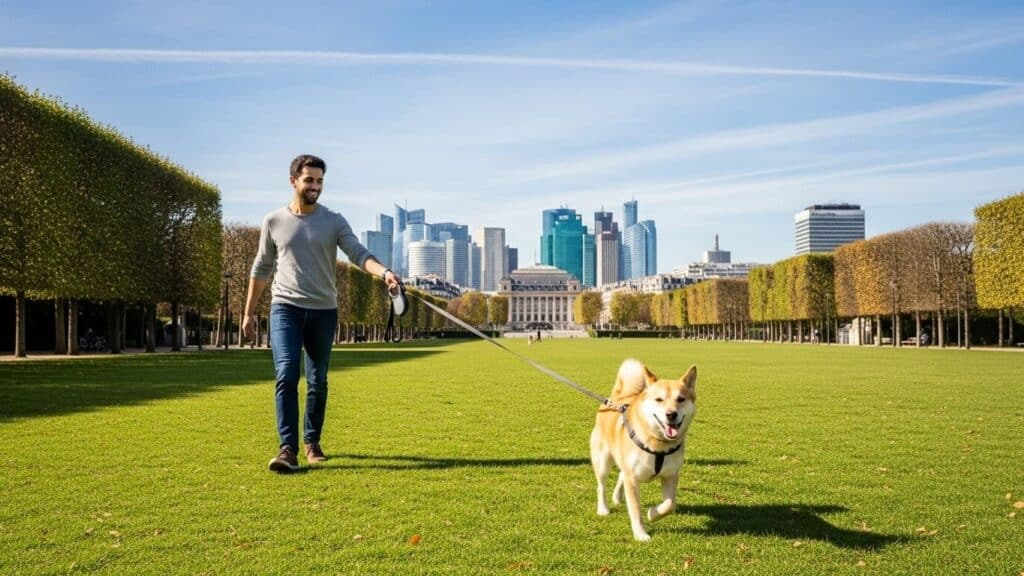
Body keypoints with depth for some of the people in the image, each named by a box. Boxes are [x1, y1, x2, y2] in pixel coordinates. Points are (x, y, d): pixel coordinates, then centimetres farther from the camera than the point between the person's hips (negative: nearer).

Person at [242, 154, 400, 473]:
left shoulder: (334, 222, 2)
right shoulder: (274, 221, 5)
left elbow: (358, 253, -11)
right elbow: (261, 269, 12)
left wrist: (384, 272, -32)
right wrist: (248, 312, 12)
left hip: (323, 310, 1)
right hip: (286, 307, -1)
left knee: (318, 382, 8)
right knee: (286, 375, -14)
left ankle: (312, 442, 23)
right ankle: (288, 448, -13)